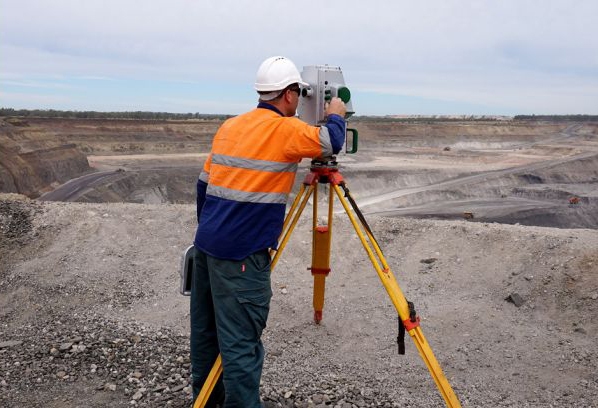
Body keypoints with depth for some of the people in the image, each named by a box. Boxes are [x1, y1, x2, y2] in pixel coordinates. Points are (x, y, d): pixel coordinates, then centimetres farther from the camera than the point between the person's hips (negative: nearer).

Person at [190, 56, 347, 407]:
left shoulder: (229, 125, 13)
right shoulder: (285, 129, -8)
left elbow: (204, 184, 16)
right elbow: (332, 142, -11)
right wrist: (336, 116, 10)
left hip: (207, 243, 8)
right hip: (242, 253, -8)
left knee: (206, 326, 18)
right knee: (240, 339, -4)